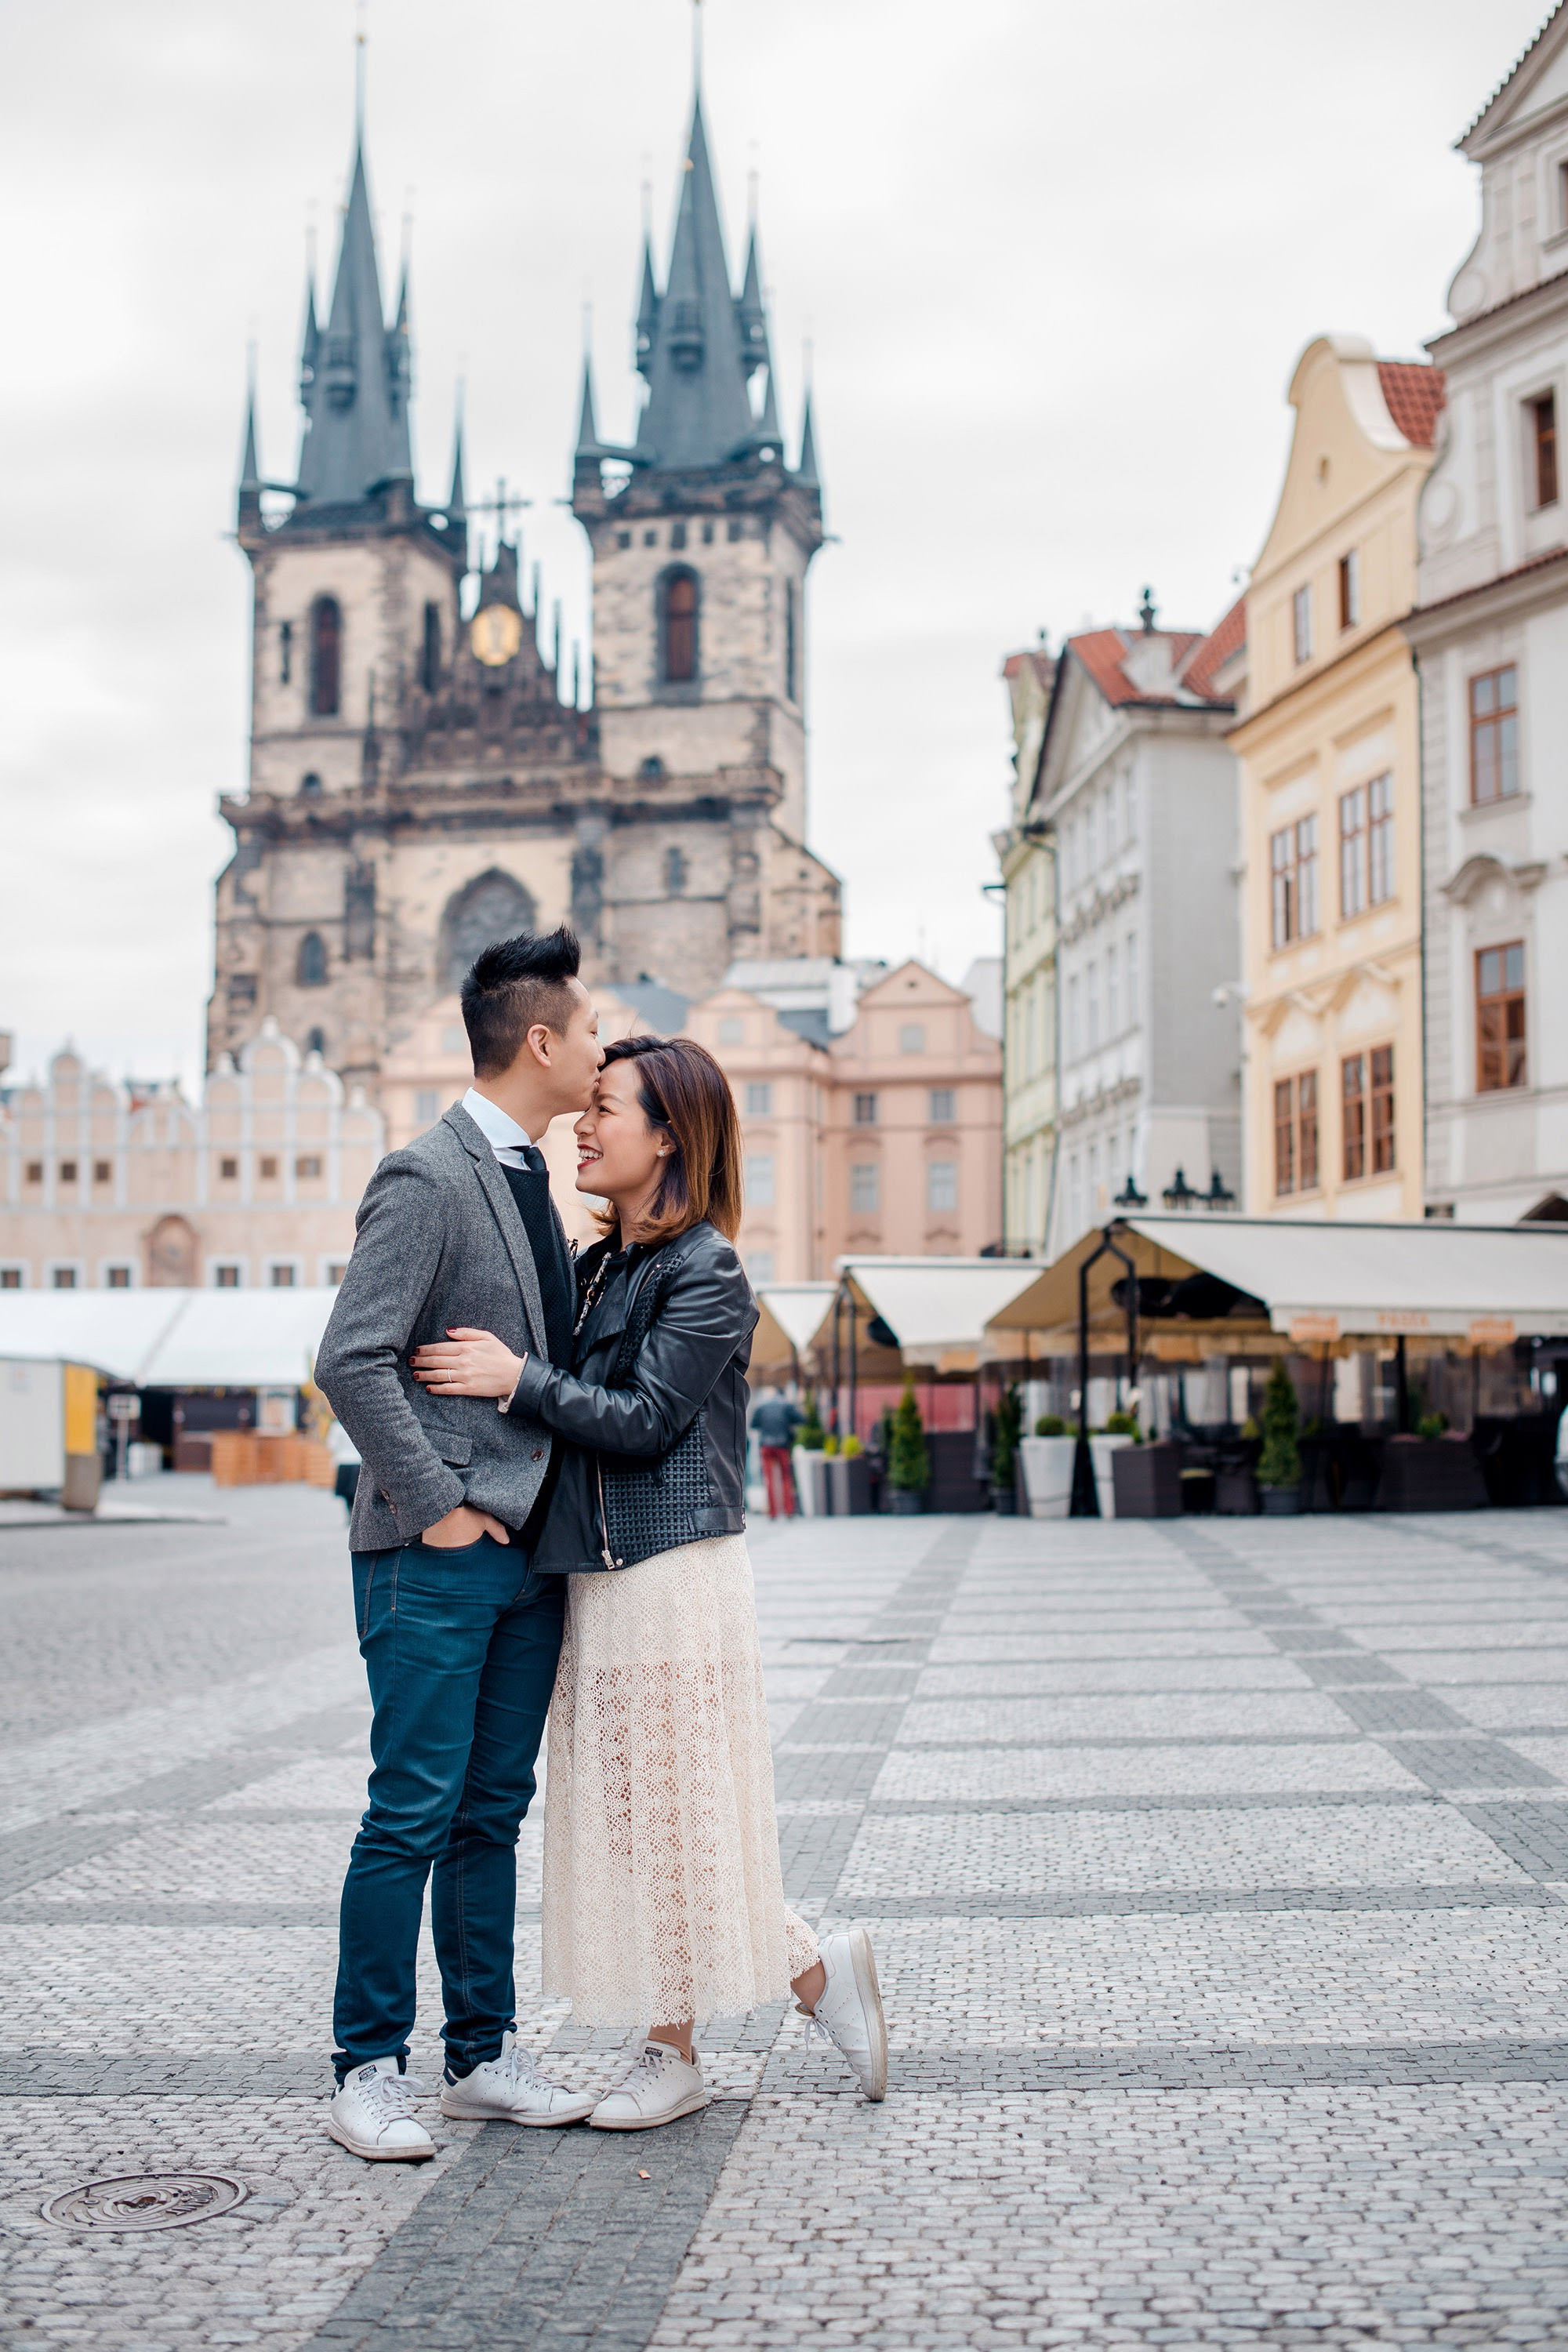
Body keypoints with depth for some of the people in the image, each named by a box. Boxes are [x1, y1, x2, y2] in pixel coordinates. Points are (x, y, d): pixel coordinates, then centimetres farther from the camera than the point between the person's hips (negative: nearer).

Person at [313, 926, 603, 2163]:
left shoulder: (532, 1181, 15)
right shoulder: (426, 1179, -12)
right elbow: (352, 1361, -19)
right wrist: (438, 1502, -17)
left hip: (529, 1550, 8)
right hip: (438, 1554, -8)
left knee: (495, 1815, 13)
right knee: (414, 1816, -3)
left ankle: (485, 2053, 21)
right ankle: (370, 2070, 9)